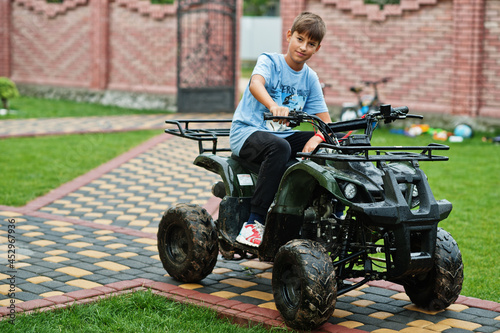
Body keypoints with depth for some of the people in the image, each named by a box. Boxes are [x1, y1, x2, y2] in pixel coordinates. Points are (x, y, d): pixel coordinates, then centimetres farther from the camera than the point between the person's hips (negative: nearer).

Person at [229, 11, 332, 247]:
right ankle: (255, 221, -35)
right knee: (279, 147, -38)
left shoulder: (310, 78, 8)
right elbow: (255, 84, -31)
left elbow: (325, 121, 4)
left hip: (283, 134, 6)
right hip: (247, 132, -6)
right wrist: (273, 106, -53)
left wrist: (317, 138, -21)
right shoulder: (269, 61, -7)